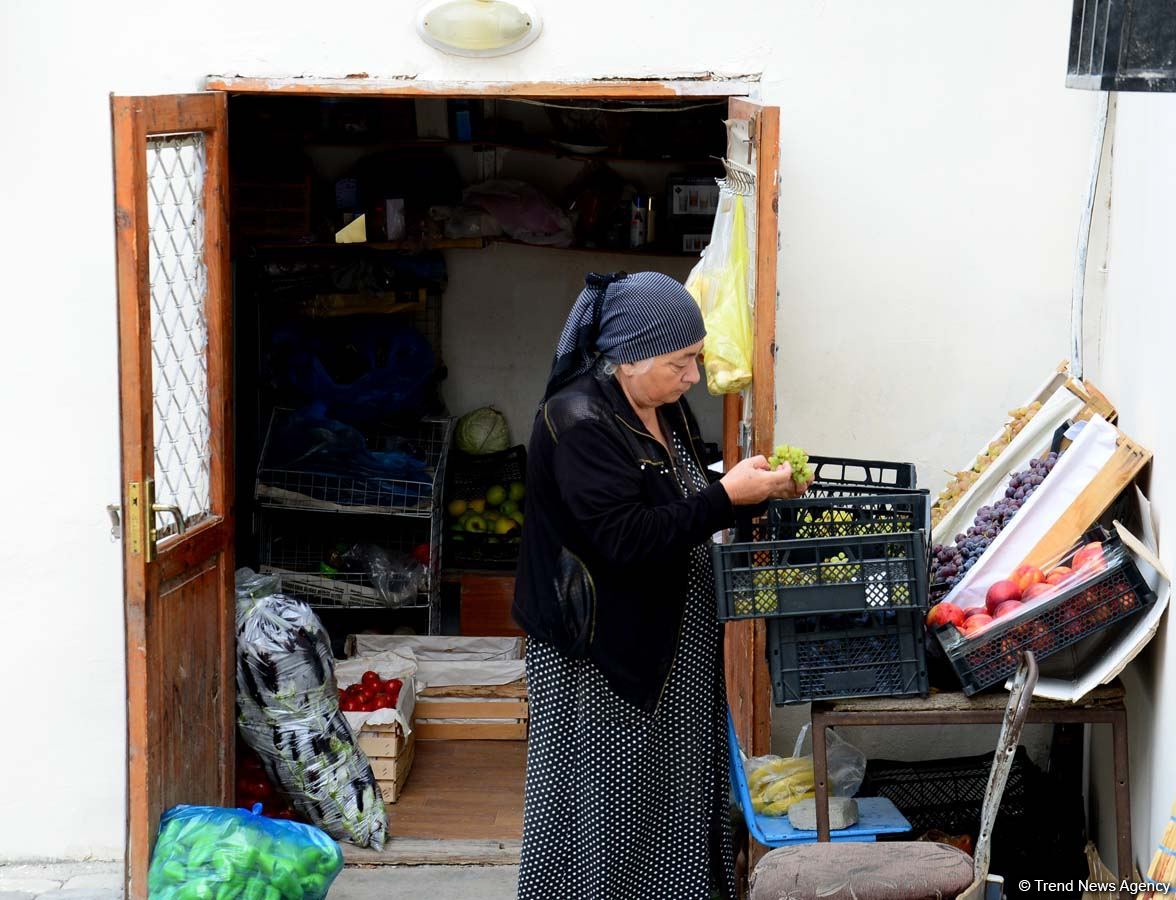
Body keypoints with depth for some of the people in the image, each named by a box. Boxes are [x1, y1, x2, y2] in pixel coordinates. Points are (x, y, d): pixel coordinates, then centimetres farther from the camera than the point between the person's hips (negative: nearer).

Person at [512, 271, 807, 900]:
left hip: (670, 641, 9)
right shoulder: (578, 422, -19)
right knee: (609, 801, 1)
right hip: (603, 652, -8)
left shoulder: (663, 407, 8)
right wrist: (727, 496, -23)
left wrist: (756, 488, 4)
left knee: (676, 790, 13)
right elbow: (625, 536, -26)